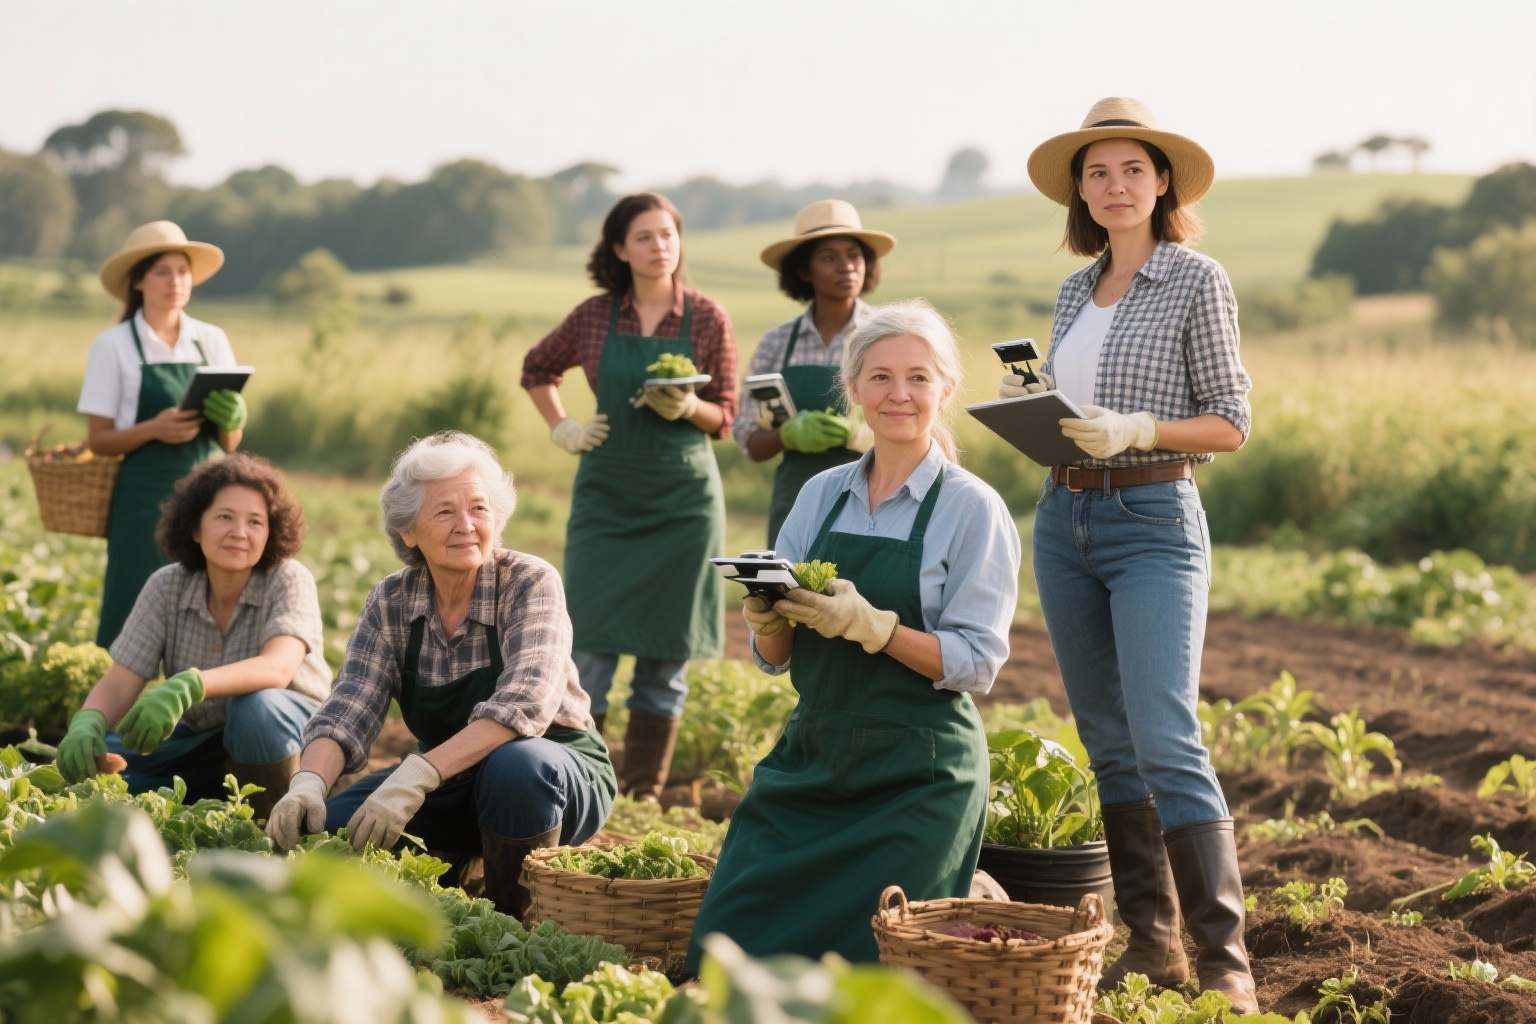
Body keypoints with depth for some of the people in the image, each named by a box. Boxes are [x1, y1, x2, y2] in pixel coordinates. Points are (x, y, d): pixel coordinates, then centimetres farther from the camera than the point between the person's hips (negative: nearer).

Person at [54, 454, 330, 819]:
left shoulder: (290, 581, -18)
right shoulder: (166, 587, -8)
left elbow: (277, 669, -36)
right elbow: (118, 683, -12)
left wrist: (187, 687, -52)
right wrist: (87, 723, -37)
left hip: (287, 732, -4)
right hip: (200, 740, 4)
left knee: (255, 705, -37)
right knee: (86, 759, -17)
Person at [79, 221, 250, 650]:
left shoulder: (212, 341, 10)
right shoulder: (114, 345, 0)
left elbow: (230, 443, 12)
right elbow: (97, 439, -1)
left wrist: (230, 419, -10)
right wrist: (154, 429, -18)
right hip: (146, 498, -3)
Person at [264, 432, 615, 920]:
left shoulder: (530, 583, -17)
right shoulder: (389, 604, -4)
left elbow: (524, 705, -31)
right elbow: (349, 710, -13)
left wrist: (419, 774, -44)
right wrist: (308, 783, -35)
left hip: (559, 772, -4)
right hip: (452, 787, 4)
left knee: (514, 763, -38)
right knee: (322, 828, -17)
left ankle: (516, 923, -15)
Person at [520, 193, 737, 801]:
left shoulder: (707, 319, 0)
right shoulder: (595, 317, 2)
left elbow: (724, 417, 4)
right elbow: (536, 370, 20)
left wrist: (685, 407, -16)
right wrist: (562, 429, 7)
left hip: (683, 496, 0)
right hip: (606, 493, 0)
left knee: (667, 648, 3)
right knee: (591, 642, -4)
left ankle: (645, 791, 12)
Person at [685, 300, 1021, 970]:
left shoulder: (973, 509, -6)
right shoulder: (821, 495, 8)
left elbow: (977, 664, -12)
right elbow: (775, 659, 10)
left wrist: (870, 625, -24)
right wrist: (767, 619, -14)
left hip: (917, 771, -5)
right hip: (809, 757, 5)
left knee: (852, 959, -8)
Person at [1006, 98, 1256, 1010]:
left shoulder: (1197, 281, -4)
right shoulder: (1076, 291, 13)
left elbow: (1230, 422, -5)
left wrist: (1136, 429, -19)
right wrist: (1035, 408, 2)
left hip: (1155, 522, -7)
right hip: (1065, 517, 7)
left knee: (1166, 741, -16)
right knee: (1108, 742, 7)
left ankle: (1226, 959, -14)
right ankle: (1152, 940, 14)